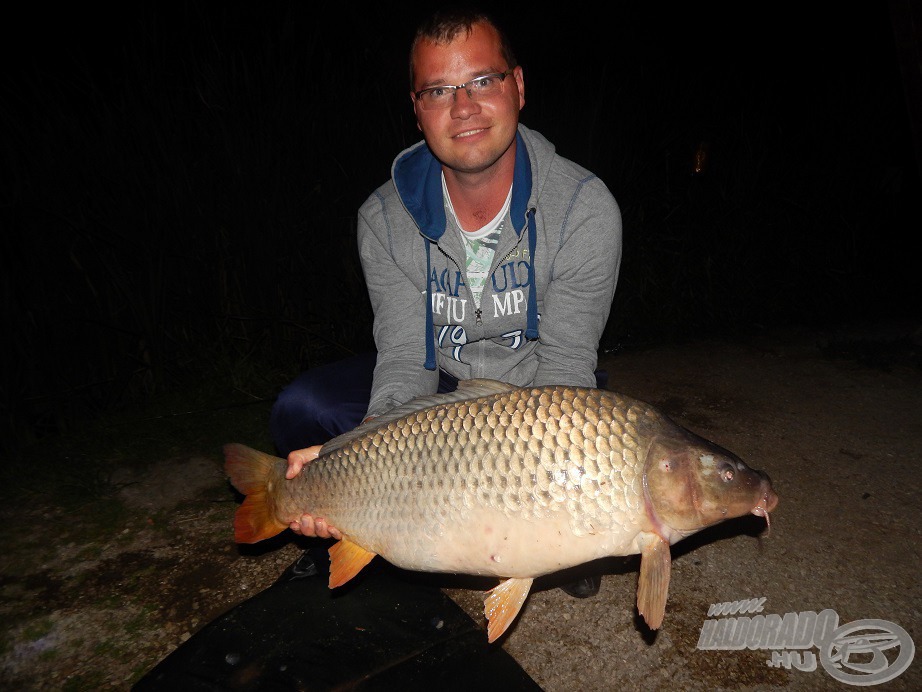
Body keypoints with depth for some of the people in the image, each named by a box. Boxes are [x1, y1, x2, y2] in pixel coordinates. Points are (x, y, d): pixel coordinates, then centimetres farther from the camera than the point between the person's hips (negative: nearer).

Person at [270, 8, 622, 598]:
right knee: (302, 412, -21)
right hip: (437, 385, 2)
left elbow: (566, 366, -21)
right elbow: (406, 361, -18)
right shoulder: (385, 218, -15)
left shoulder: (586, 208, -21)